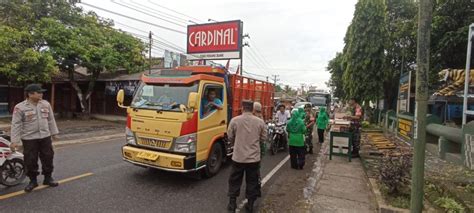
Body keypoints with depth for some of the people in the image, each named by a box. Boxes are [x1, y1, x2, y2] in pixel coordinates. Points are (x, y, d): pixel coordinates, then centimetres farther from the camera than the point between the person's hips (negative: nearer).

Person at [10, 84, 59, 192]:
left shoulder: (46, 104, 4)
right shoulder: (20, 107, -9)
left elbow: (51, 120, 12)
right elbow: (16, 124, -10)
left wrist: (54, 132, 12)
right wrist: (14, 140, -13)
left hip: (45, 137, 4)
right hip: (29, 139, -4)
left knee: (48, 158, 9)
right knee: (31, 160, 4)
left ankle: (48, 178, 23)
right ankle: (33, 181, 20)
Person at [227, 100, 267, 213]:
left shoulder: (234, 120, -9)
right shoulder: (260, 122, -7)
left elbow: (230, 137, 1)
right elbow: (263, 138, 3)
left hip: (238, 156, 0)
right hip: (254, 157, 1)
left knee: (235, 180, 15)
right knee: (252, 181, 14)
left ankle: (232, 203, 24)